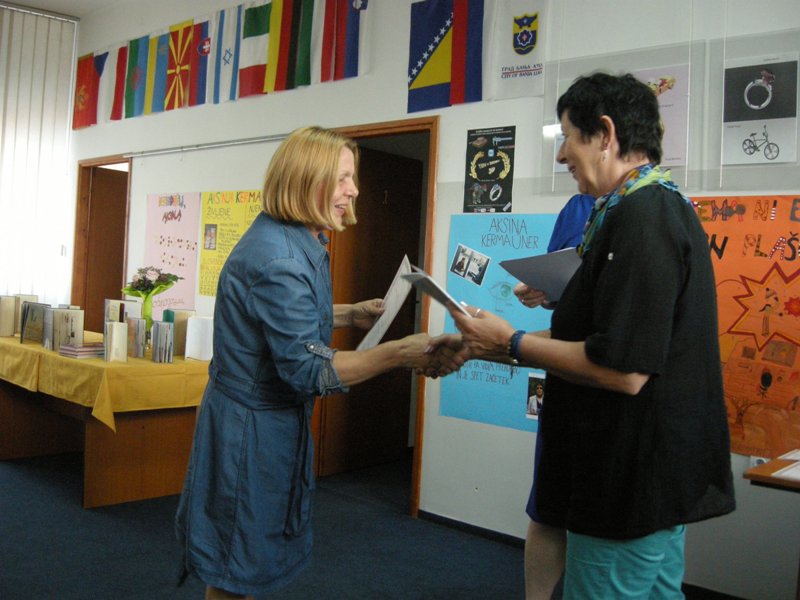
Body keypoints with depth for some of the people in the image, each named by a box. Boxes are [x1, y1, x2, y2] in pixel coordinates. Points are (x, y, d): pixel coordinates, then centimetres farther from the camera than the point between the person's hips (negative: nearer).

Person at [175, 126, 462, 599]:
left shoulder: (294, 242, 7)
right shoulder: (278, 259, -26)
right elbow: (308, 369, -28)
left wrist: (351, 314, 9)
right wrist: (400, 353, -30)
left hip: (271, 418, 10)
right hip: (253, 427, -10)